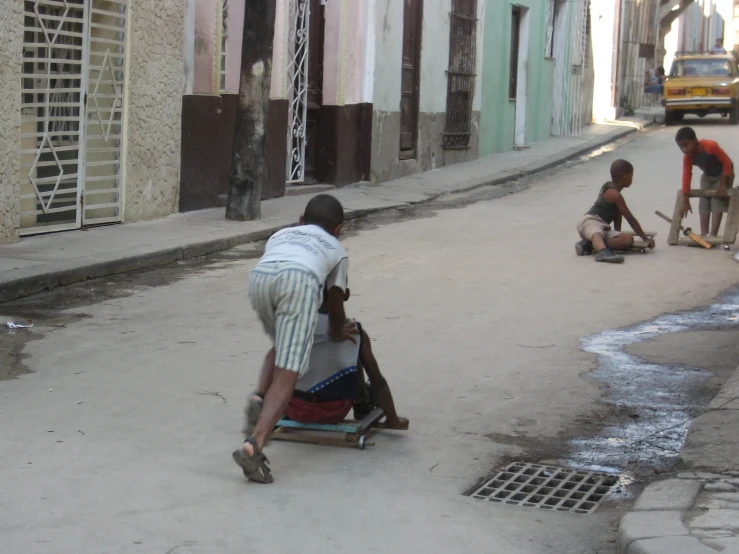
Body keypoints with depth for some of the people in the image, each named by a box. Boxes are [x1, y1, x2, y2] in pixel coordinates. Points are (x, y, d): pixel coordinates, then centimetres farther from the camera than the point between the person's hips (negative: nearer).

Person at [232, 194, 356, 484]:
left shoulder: (281, 234, 42)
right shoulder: (336, 249, 36)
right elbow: (335, 305, 39)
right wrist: (337, 332, 60)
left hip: (260, 275, 3)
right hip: (301, 278, -3)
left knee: (280, 347, 33)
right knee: (288, 373, -7)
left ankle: (260, 396, 12)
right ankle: (254, 443, -23)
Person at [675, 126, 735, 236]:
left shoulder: (710, 146, -37)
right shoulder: (687, 157, -20)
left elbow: (727, 162, -29)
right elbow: (686, 176, -19)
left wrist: (722, 185, -28)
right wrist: (686, 202, -20)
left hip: (723, 174, -6)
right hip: (707, 176, 6)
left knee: (718, 202, -14)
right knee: (704, 203, 1)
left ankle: (713, 235, -18)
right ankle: (703, 234, 2)